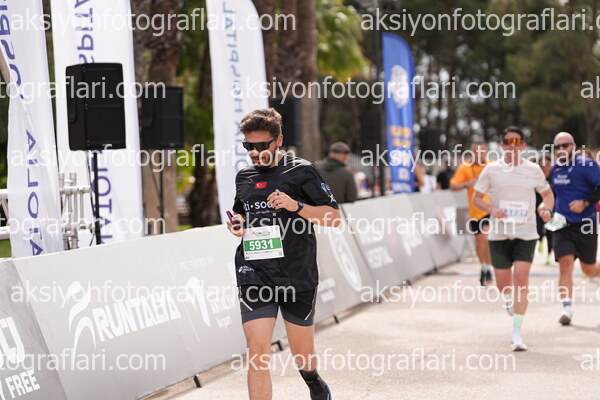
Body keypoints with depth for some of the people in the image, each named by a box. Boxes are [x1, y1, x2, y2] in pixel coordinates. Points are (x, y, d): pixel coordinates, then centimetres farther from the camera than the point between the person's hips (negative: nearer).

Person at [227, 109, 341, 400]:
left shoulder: (301, 171, -2)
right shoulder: (244, 177, 11)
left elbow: (334, 217, -4)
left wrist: (297, 206, -19)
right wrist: (238, 223, 6)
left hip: (298, 275, -2)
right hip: (255, 274, 2)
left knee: (301, 351, 15)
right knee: (257, 351, -14)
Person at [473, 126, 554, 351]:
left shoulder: (533, 170, 4)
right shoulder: (491, 170, 1)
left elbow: (547, 193, 17)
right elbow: (476, 197, 6)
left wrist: (547, 209, -5)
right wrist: (491, 209, -14)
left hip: (526, 233, -1)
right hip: (499, 233, 1)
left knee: (521, 279, -15)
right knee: (503, 285, 7)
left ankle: (516, 333, -12)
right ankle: (513, 300, 46)